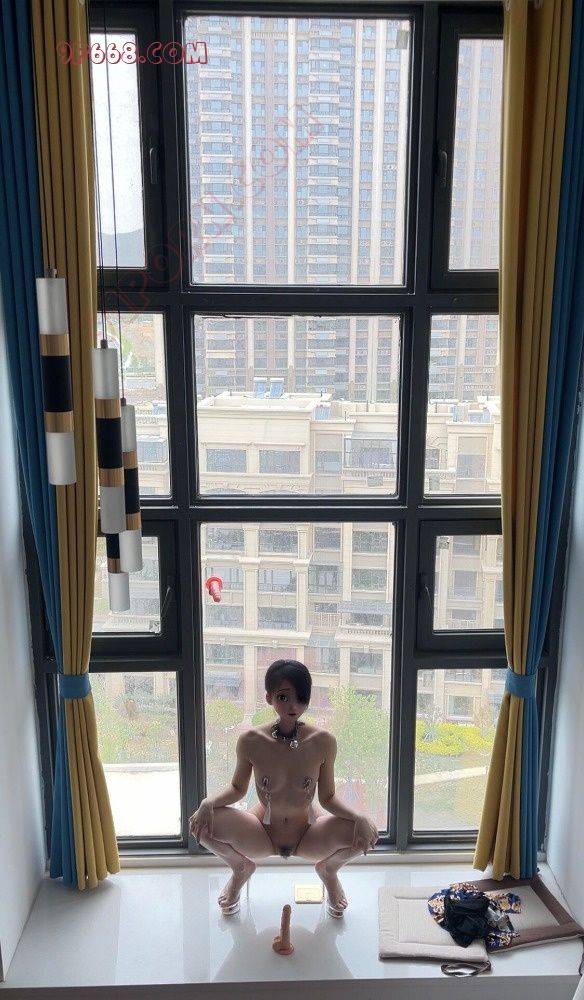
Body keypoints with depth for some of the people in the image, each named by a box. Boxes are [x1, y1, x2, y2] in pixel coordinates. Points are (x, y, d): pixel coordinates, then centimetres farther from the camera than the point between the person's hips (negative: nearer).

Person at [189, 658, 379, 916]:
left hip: (307, 838, 0)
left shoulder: (323, 742, -16)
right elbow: (238, 788, -2)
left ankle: (328, 869, 11)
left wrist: (359, 818, -25)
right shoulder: (251, 741, -17)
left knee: (367, 832, -26)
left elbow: (328, 798, -7)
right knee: (203, 823, -28)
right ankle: (241, 868, 9)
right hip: (262, 837, 0)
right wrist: (208, 803, -23)